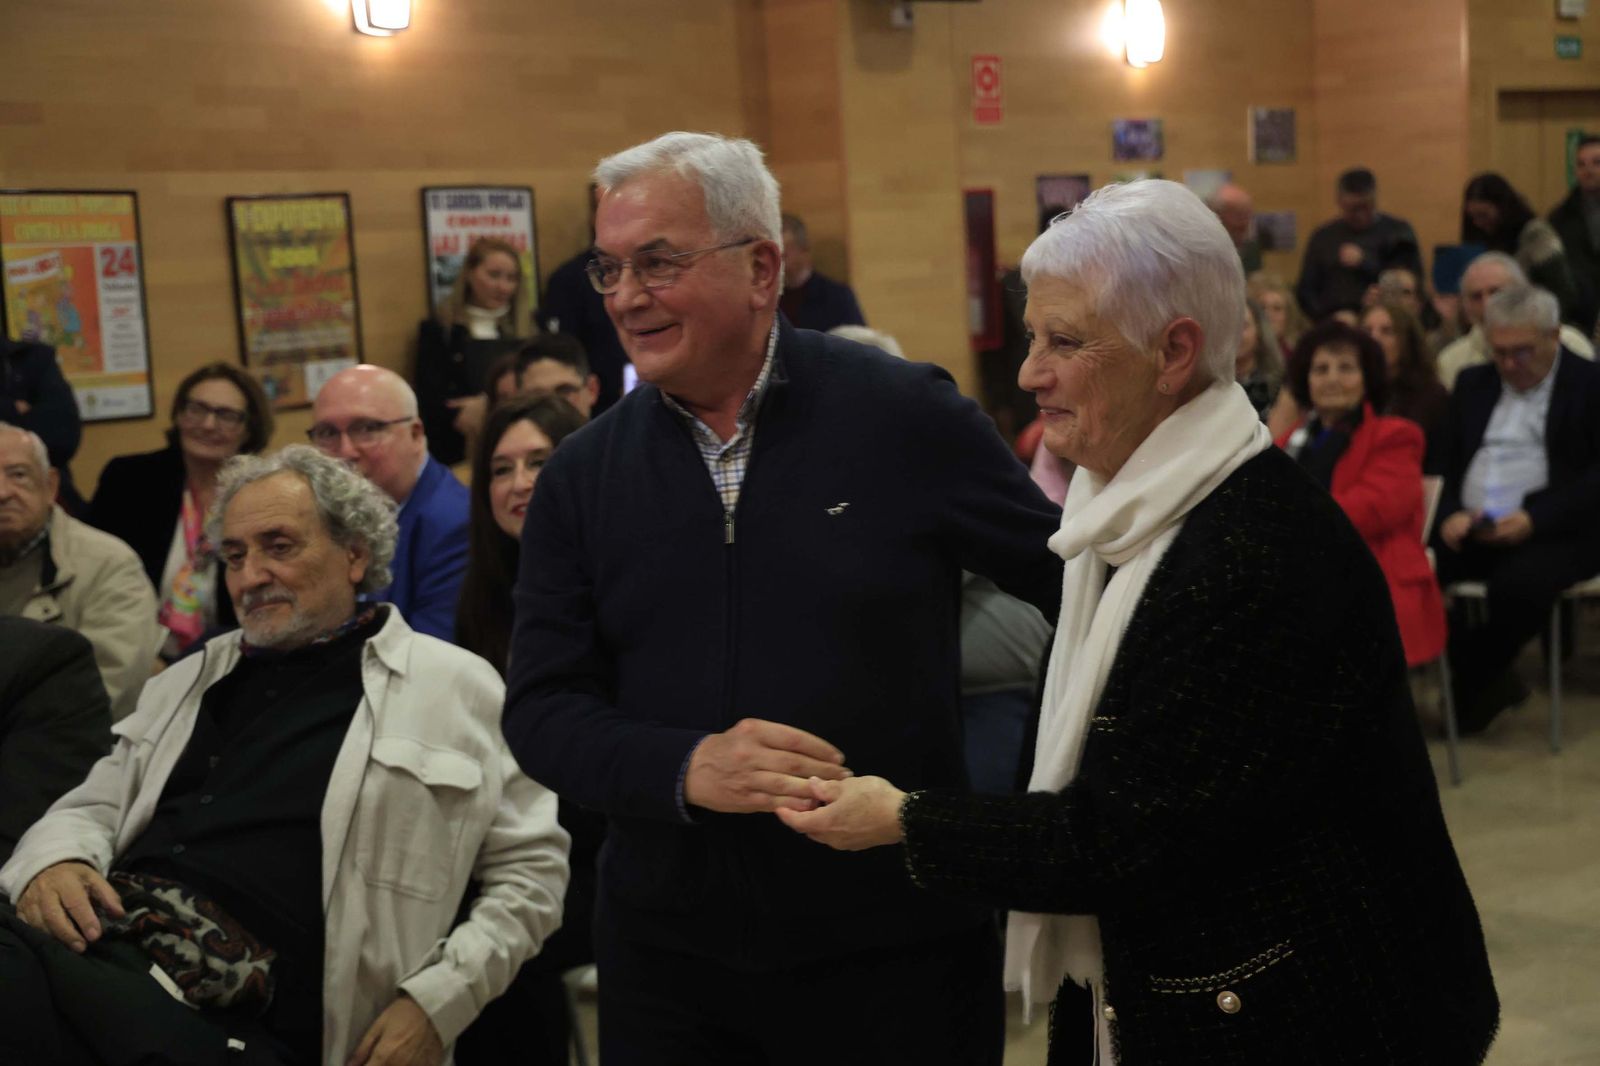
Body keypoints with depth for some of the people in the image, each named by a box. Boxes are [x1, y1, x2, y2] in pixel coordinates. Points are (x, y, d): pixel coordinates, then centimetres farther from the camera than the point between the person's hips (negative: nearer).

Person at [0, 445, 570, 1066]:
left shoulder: (456, 689, 9)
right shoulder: (193, 679, 25)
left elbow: (532, 868, 9)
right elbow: (95, 806, 26)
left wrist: (437, 1000, -4)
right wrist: (55, 858, 1)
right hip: (98, 939, 5)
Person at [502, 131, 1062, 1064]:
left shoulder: (907, 418, -7)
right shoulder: (584, 473, 2)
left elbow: (1081, 586, -1)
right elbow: (542, 710, 0)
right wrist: (685, 766, -18)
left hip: (894, 950, -3)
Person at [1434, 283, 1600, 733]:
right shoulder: (1473, 383, 20)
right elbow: (1447, 460, 16)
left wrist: (1535, 519, -19)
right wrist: (1451, 513, -5)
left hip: (1553, 532, -5)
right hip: (1469, 528, 5)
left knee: (1521, 581, -37)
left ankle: (1471, 688, -10)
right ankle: (1490, 678, -5)